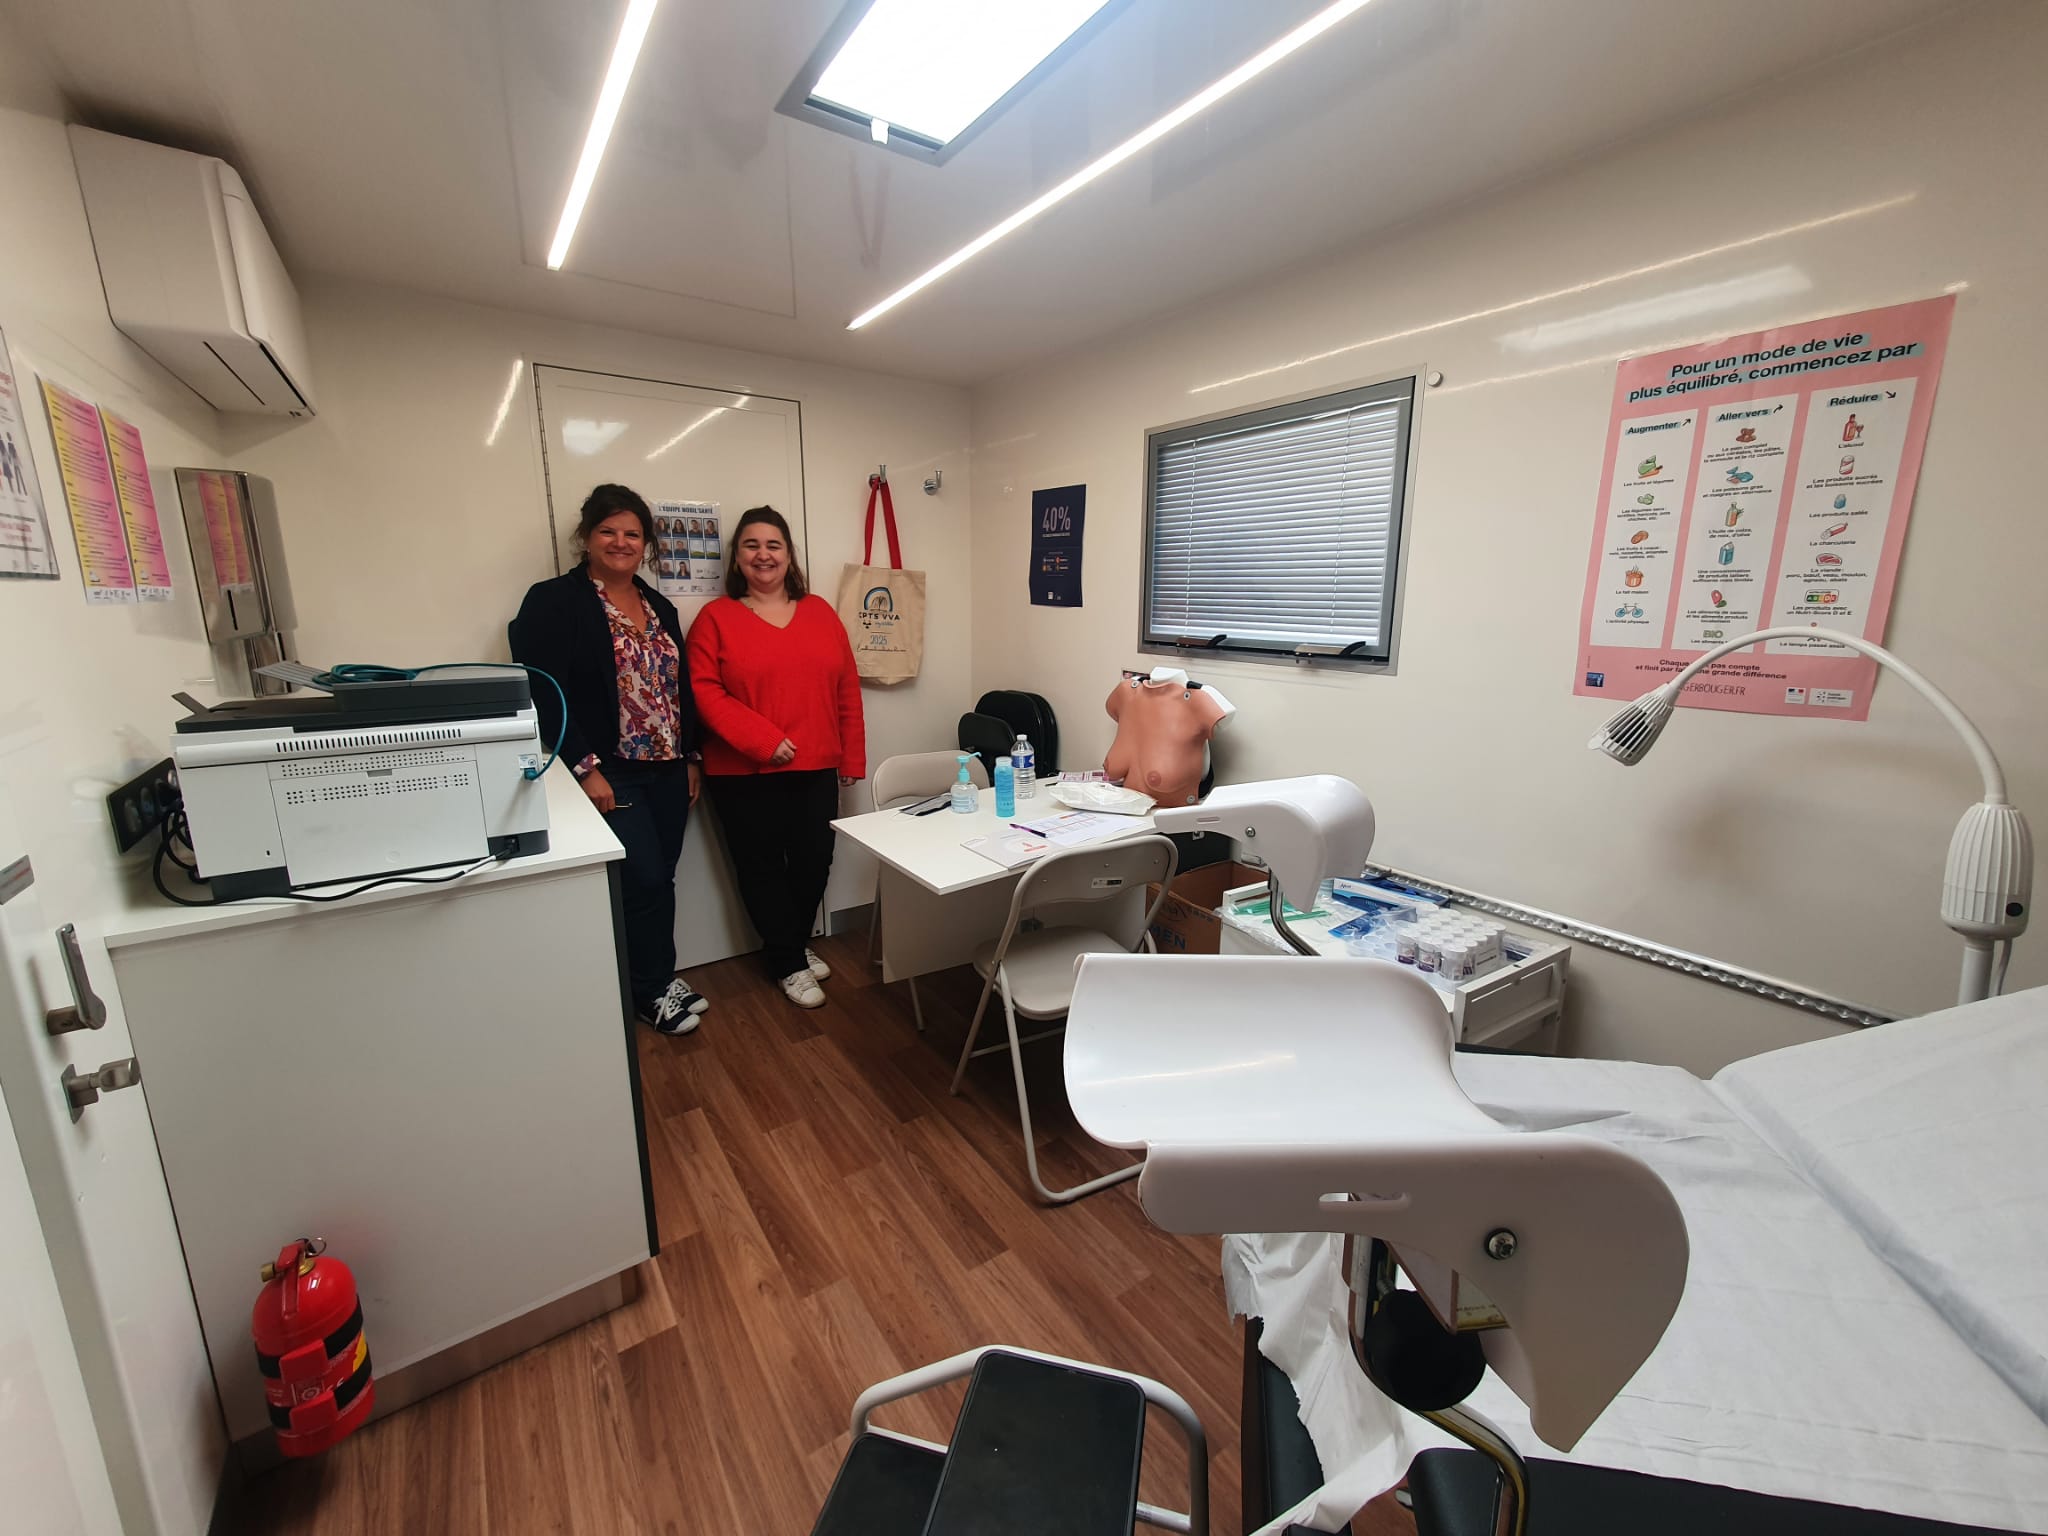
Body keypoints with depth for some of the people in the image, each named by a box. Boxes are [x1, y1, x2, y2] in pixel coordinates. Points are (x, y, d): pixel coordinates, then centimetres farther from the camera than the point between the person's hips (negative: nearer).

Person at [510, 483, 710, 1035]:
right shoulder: (554, 602, -6)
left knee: (660, 879, 12)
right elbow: (542, 694, -13)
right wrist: (584, 768, -18)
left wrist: (692, 758, 14)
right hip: (610, 775, -6)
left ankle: (657, 979, 29)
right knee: (644, 880, -4)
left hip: (667, 770, 6)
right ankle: (654, 989, 17)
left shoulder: (659, 607, 13)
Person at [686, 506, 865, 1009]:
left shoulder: (820, 612, 8)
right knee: (762, 869, 8)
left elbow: (847, 689, 7)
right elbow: (704, 691, -10)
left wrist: (852, 757, 4)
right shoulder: (716, 617, -1)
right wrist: (763, 740, -19)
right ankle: (790, 965, 26)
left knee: (813, 863, 10)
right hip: (744, 774, -2)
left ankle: (792, 945, 36)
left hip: (816, 769, 3)